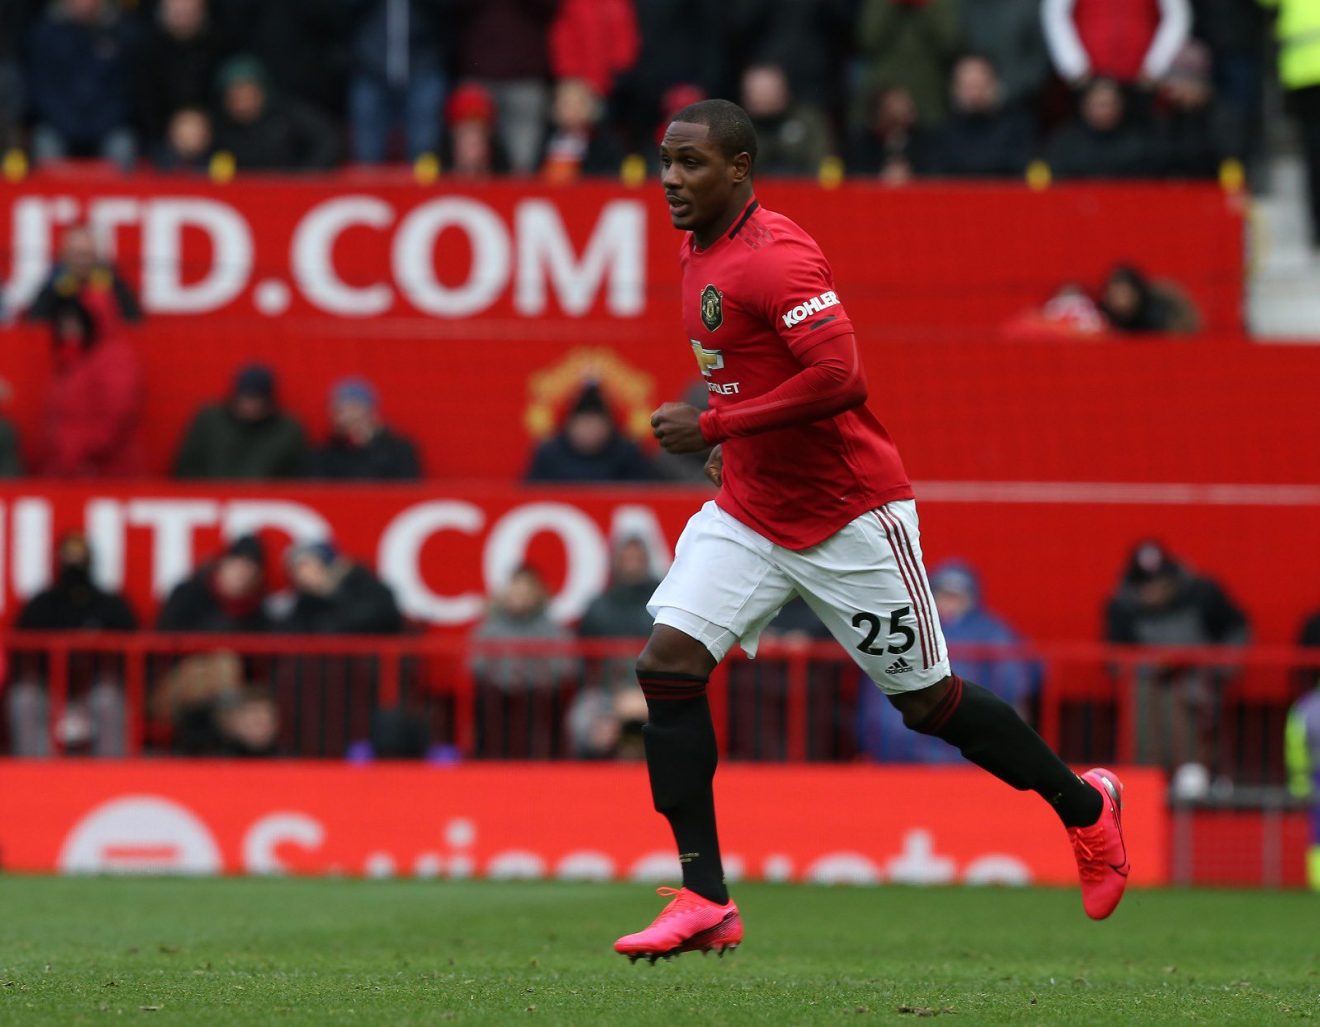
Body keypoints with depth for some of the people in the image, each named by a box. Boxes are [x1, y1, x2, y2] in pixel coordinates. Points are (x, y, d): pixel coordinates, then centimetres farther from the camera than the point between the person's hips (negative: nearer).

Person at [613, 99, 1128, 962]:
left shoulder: (776, 256, -21)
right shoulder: (699, 251, 8)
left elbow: (840, 378, -30)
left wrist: (714, 426, -26)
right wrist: (730, 444, 14)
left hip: (849, 518, -8)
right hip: (748, 516, 8)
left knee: (928, 703, 4)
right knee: (667, 663, -11)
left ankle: (1086, 805, 30)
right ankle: (705, 903, -11)